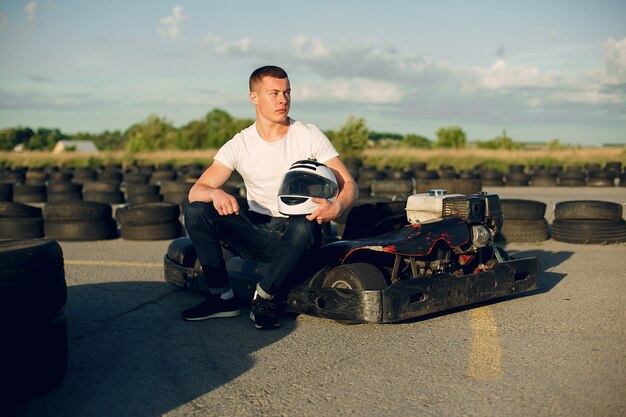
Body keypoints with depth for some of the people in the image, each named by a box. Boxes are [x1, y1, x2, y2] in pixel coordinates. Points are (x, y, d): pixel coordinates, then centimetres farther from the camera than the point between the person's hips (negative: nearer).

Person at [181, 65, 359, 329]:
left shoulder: (309, 136, -2)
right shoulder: (239, 145, 2)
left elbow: (348, 184, -6)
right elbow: (196, 190, -6)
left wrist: (336, 207, -30)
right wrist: (216, 193, -32)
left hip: (295, 237, -2)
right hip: (256, 232, 2)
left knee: (304, 227, -38)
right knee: (196, 210, -18)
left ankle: (266, 298, -15)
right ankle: (222, 297, -9)